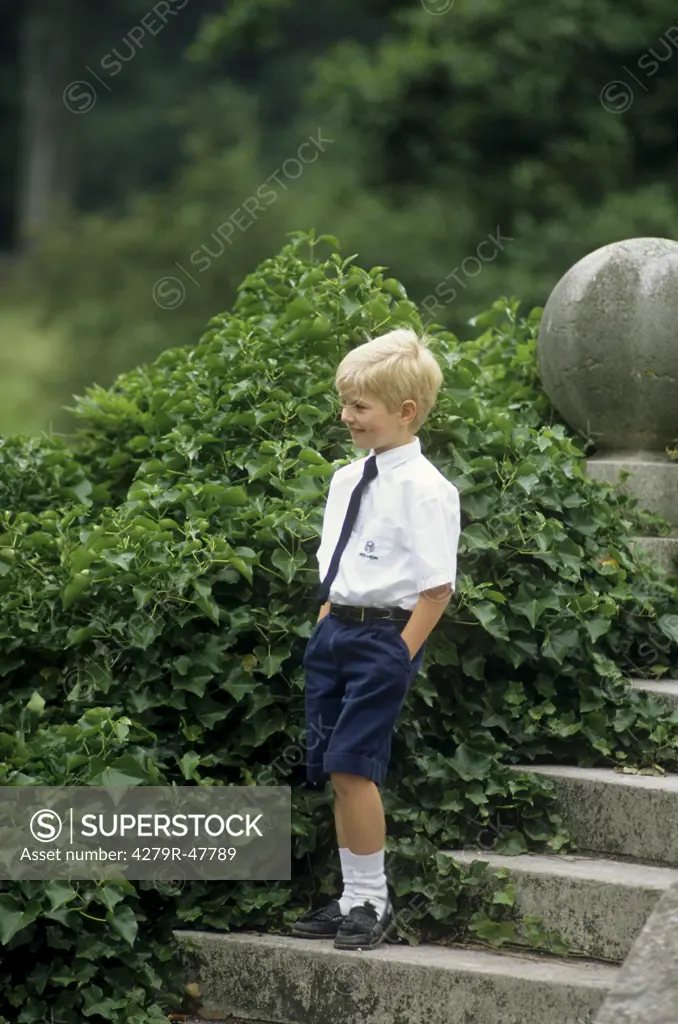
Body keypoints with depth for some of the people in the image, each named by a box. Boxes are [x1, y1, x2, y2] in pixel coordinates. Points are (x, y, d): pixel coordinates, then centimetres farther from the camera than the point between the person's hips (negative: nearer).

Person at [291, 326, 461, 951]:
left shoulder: (424, 489, -13)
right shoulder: (348, 480, 11)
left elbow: (437, 587, -14)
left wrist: (401, 658, -15)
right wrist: (327, 629, 14)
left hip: (385, 634, -8)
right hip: (334, 631, 8)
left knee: (352, 767, -12)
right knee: (331, 774, 8)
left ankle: (372, 902, 0)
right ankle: (351, 899, 17)